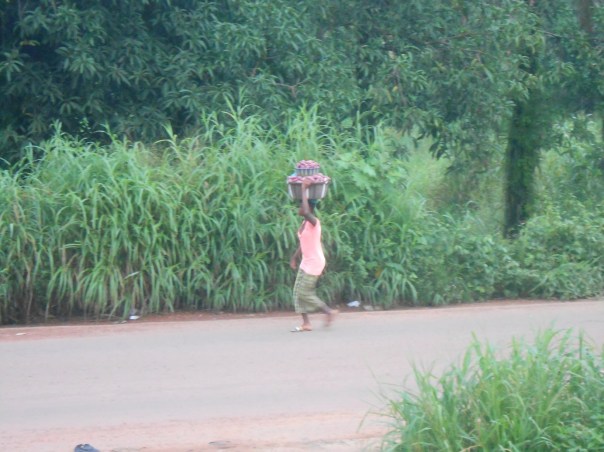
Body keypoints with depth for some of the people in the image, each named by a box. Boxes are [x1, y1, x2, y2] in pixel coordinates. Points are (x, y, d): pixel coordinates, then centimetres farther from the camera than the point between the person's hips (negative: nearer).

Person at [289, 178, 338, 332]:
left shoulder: (313, 222, -19)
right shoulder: (304, 224, 8)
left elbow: (306, 211, -41)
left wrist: (304, 190, -34)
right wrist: (295, 257, 21)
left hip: (314, 262, -9)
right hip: (306, 262, 9)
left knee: (304, 292, -8)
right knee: (298, 291, 5)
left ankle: (329, 311, 4)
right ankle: (306, 323, 8)